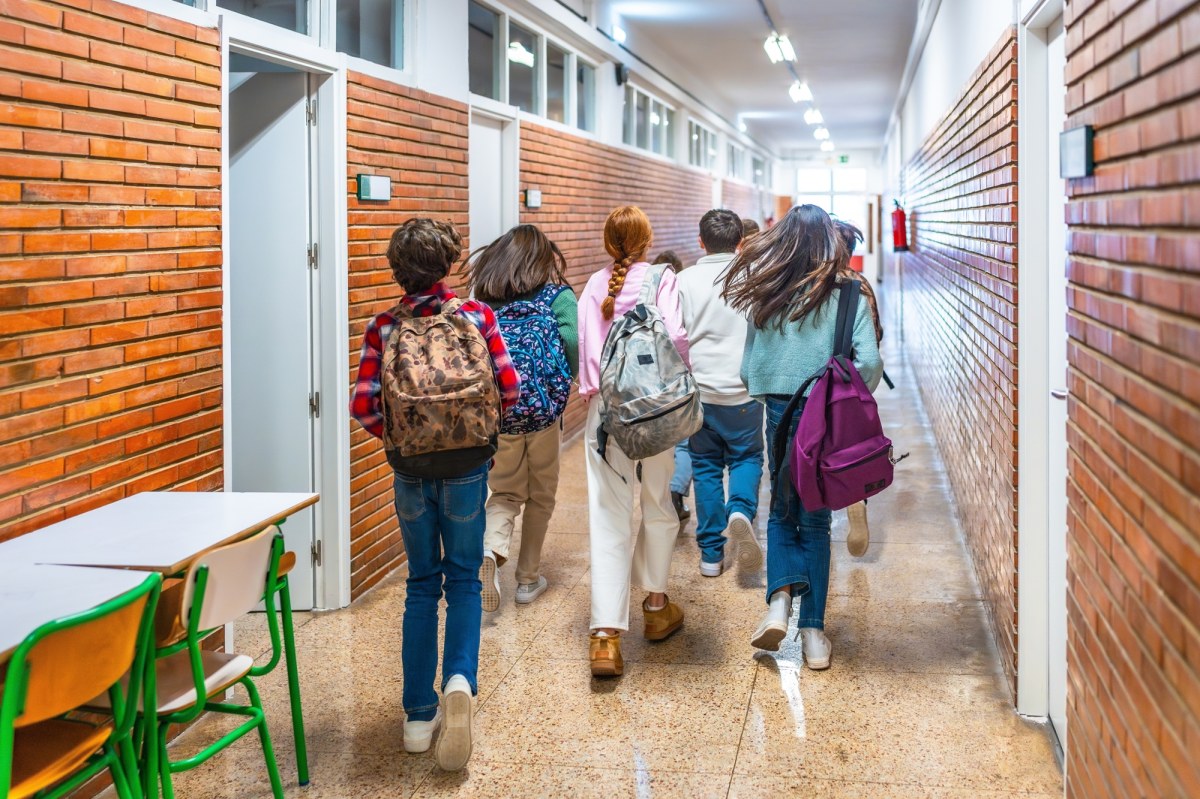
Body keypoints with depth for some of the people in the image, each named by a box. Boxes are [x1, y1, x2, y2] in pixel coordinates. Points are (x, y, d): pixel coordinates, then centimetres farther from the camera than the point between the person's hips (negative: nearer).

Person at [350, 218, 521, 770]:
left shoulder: (385, 327, -4)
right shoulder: (475, 315, -5)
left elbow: (364, 406, -9)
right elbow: (509, 388, -7)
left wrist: (396, 435, 10)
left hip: (410, 469, 1)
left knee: (422, 583, 14)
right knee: (463, 578, 13)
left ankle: (420, 714, 15)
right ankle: (459, 679, -12)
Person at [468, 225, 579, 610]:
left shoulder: (485, 298, 9)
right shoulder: (557, 296, 0)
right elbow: (574, 347, -13)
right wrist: (568, 385, 5)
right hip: (542, 405, -2)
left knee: (505, 492, 15)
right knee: (540, 495, 16)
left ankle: (490, 550, -14)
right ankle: (528, 578, 21)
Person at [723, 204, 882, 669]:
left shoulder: (763, 296, -2)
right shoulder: (847, 295, -7)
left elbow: (748, 369, 1)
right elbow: (870, 363, -13)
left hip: (780, 416, 1)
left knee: (782, 514, 19)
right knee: (815, 522, 11)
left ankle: (779, 601, -3)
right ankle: (813, 634, 12)